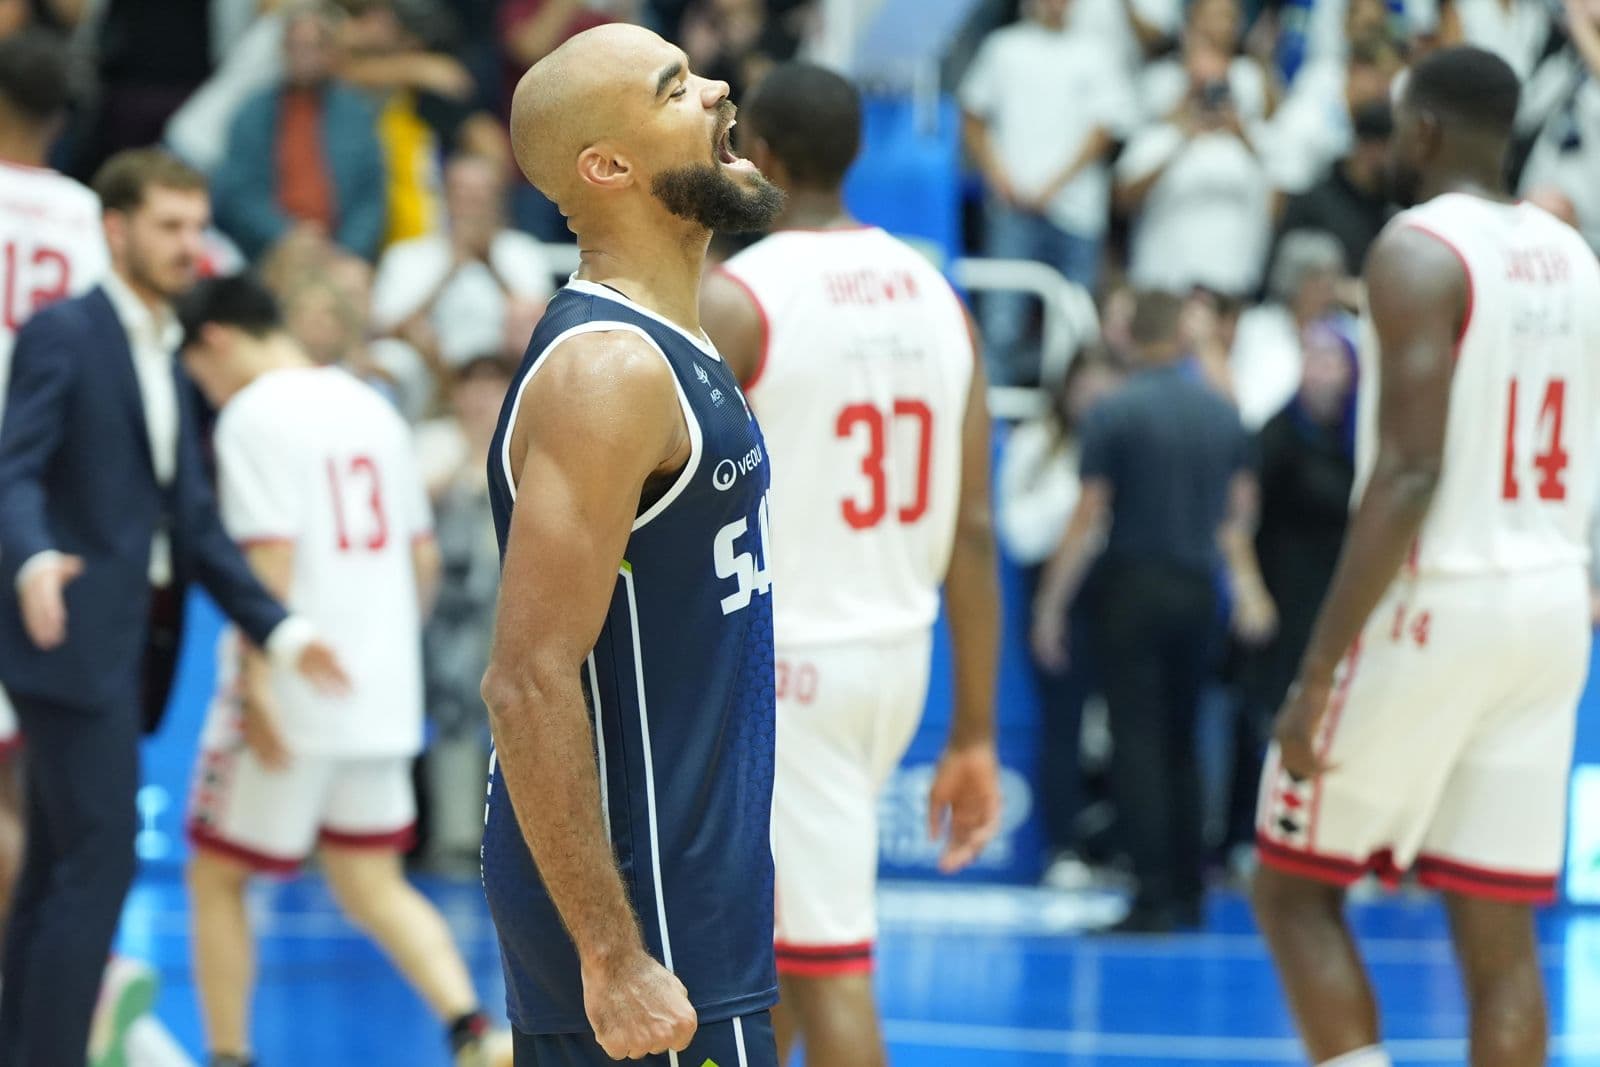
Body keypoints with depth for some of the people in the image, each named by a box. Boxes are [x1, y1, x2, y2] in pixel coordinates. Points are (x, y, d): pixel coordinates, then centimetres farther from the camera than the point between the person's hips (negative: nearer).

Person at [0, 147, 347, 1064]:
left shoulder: (166, 364, 21)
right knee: (100, 858, -13)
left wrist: (279, 629, 12)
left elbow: (195, 524, 20)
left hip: (128, 645, 9)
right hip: (75, 636, -9)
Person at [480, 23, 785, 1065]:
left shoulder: (674, 344, 12)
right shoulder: (607, 371, -18)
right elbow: (530, 684, -23)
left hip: (689, 884, 10)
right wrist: (614, 956, -25)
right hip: (640, 903, -10)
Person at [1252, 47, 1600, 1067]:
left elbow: (1409, 473, -19)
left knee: (1295, 891, 6)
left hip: (1433, 601, -7)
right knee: (1499, 931, 6)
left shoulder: (1420, 252, -12)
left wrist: (1318, 673, -19)